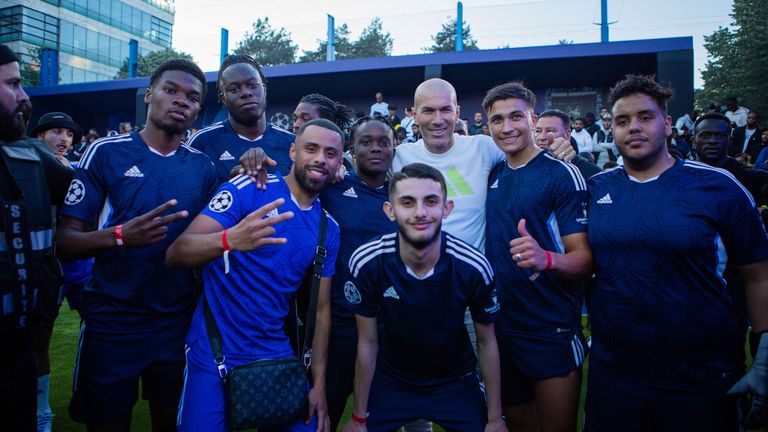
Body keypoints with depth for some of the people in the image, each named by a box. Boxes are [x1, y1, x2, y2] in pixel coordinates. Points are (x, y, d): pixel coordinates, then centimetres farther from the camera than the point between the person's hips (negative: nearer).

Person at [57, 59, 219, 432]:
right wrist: (120, 235, -29)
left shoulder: (203, 166, 3)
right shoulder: (106, 152, -6)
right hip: (111, 323, -2)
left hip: (179, 324, 3)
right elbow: (64, 242, -8)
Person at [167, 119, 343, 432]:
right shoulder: (246, 189, -12)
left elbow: (321, 309, 8)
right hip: (214, 356, -4)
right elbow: (175, 254, -20)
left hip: (277, 356, 5)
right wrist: (230, 239, -41)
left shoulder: (329, 229, 4)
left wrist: (319, 385, 4)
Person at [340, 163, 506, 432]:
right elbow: (368, 343, -12)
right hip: (389, 380, 0)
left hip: (455, 383, 0)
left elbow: (487, 342, -9)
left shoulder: (473, 267, -24)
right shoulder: (366, 263, -24)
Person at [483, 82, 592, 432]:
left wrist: (545, 258, -36)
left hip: (552, 333, -5)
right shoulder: (492, 175, 6)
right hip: (501, 327, 5)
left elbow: (584, 259, -15)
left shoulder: (562, 174, -11)